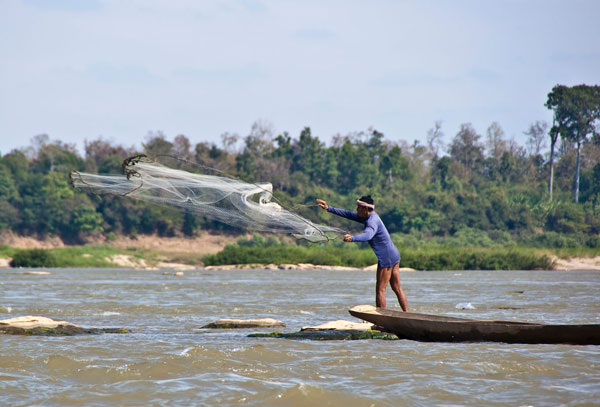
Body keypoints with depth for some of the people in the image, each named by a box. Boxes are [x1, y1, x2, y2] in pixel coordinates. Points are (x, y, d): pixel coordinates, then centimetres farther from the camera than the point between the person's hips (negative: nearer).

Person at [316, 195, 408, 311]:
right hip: (393, 255, 10)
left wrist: (352, 238, -59)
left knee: (380, 290, -4)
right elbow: (349, 215, 16)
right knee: (397, 289, 13)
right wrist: (329, 209, 14)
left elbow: (367, 235, -41)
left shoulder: (373, 221, -20)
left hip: (386, 258, -10)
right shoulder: (370, 216, 11)